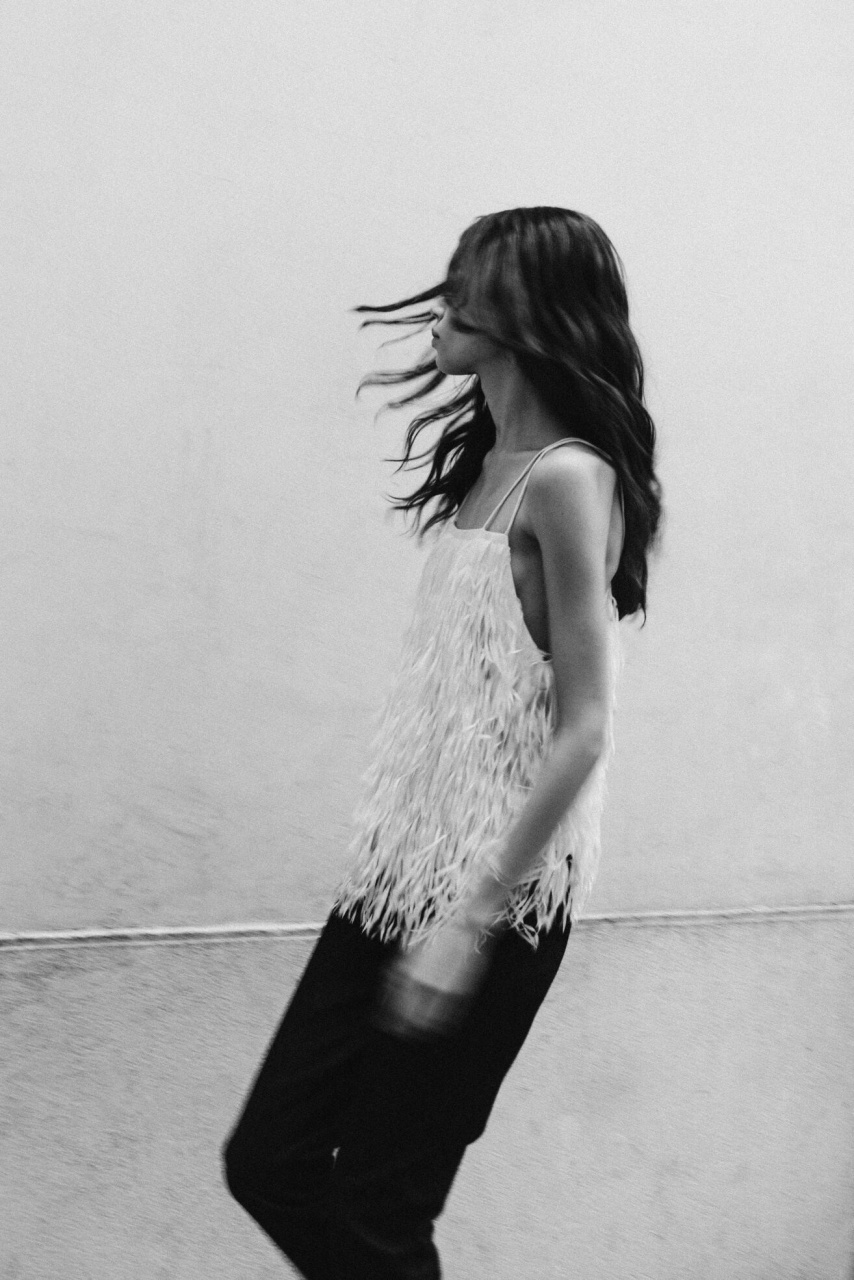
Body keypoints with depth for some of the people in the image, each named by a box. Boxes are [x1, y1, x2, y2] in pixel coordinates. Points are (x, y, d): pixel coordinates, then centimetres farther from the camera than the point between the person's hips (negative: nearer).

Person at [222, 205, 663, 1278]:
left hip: (492, 890, -8)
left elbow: (583, 735, -20)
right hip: (404, 870, 8)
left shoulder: (565, 479, -15)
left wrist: (470, 920, -21)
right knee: (268, 1162, 13)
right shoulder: (488, 463, 11)